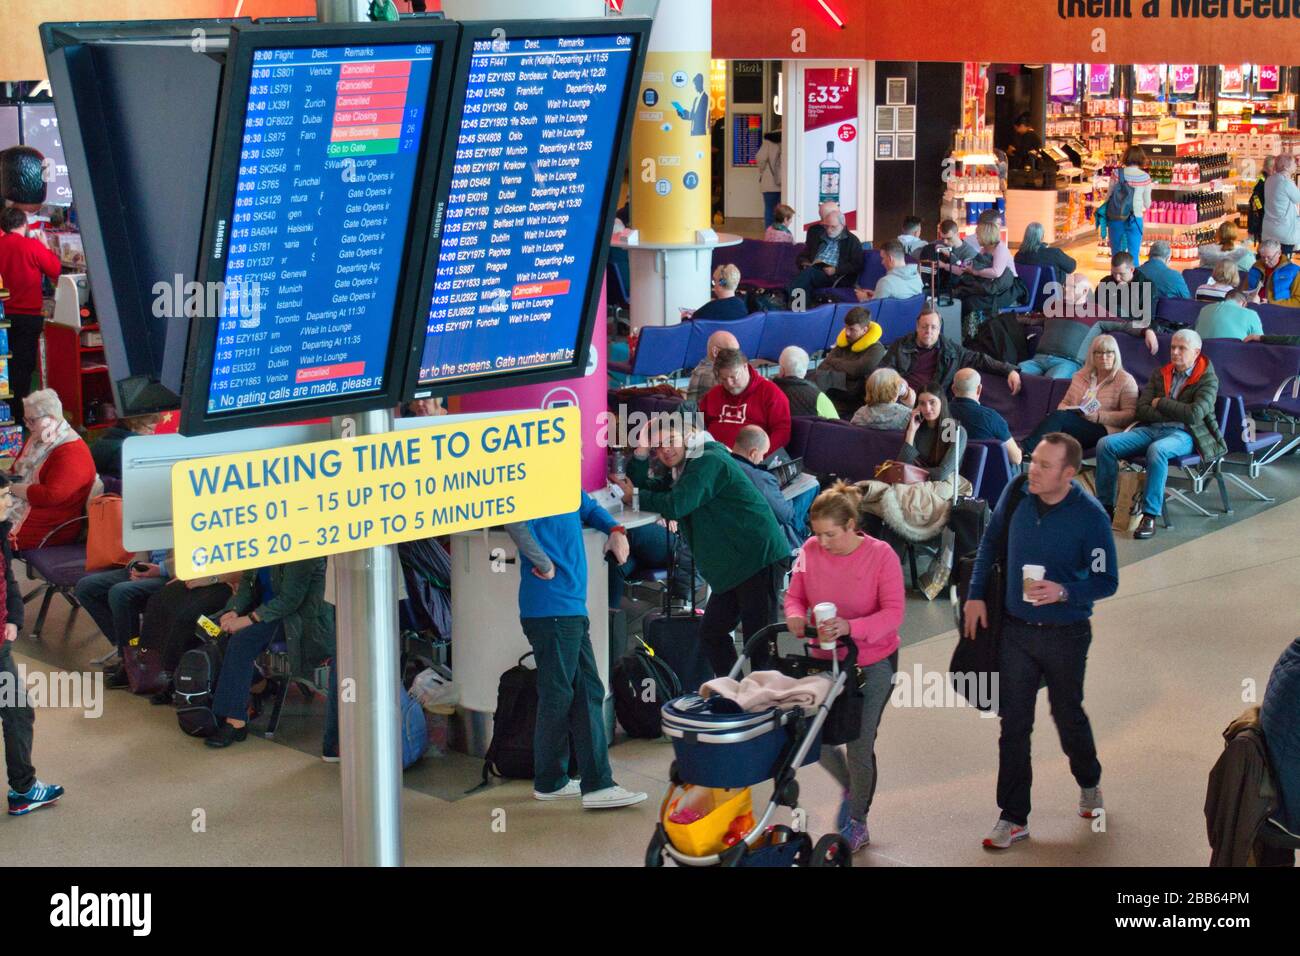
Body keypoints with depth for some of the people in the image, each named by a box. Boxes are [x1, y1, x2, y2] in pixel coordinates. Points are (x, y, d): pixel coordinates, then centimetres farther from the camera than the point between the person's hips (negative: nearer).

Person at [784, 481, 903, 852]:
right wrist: (795, 616, -20)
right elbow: (795, 594, 5)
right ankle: (849, 785, 35)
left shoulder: (881, 555, -17)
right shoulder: (810, 551, -7)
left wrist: (850, 627, -35)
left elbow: (893, 613, -20)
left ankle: (857, 824, 22)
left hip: (873, 663, -4)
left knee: (859, 745, 1)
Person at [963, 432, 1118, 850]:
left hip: (1065, 635, -3)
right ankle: (1014, 817, 11)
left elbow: (1106, 581, -12)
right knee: (1013, 725, 4)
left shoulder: (1090, 516, -19)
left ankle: (1089, 783, 44)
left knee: (1068, 716, 15)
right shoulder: (1017, 493, -7)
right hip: (1015, 628, 3)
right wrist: (976, 595, 6)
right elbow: (991, 541, 10)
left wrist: (1063, 592, -29)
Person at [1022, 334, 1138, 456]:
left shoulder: (1125, 380, 6)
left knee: (1059, 417, -32)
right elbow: (1065, 403, 27)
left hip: (1102, 429, -5)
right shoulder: (1081, 376, 24)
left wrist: (1098, 416, -16)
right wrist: (1063, 410, 0)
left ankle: (1027, 450, -50)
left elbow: (1130, 415, -3)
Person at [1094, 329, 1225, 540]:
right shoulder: (1160, 374, 18)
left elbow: (1194, 414, -13)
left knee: (1157, 450, -40)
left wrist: (1160, 403, -4)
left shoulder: (1208, 379, 2)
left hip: (1184, 434, -6)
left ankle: (1150, 516, -37)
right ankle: (1105, 506, -11)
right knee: (1105, 444, -17)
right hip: (1152, 429, 6)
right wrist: (1174, 413, -6)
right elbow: (1142, 410, 8)